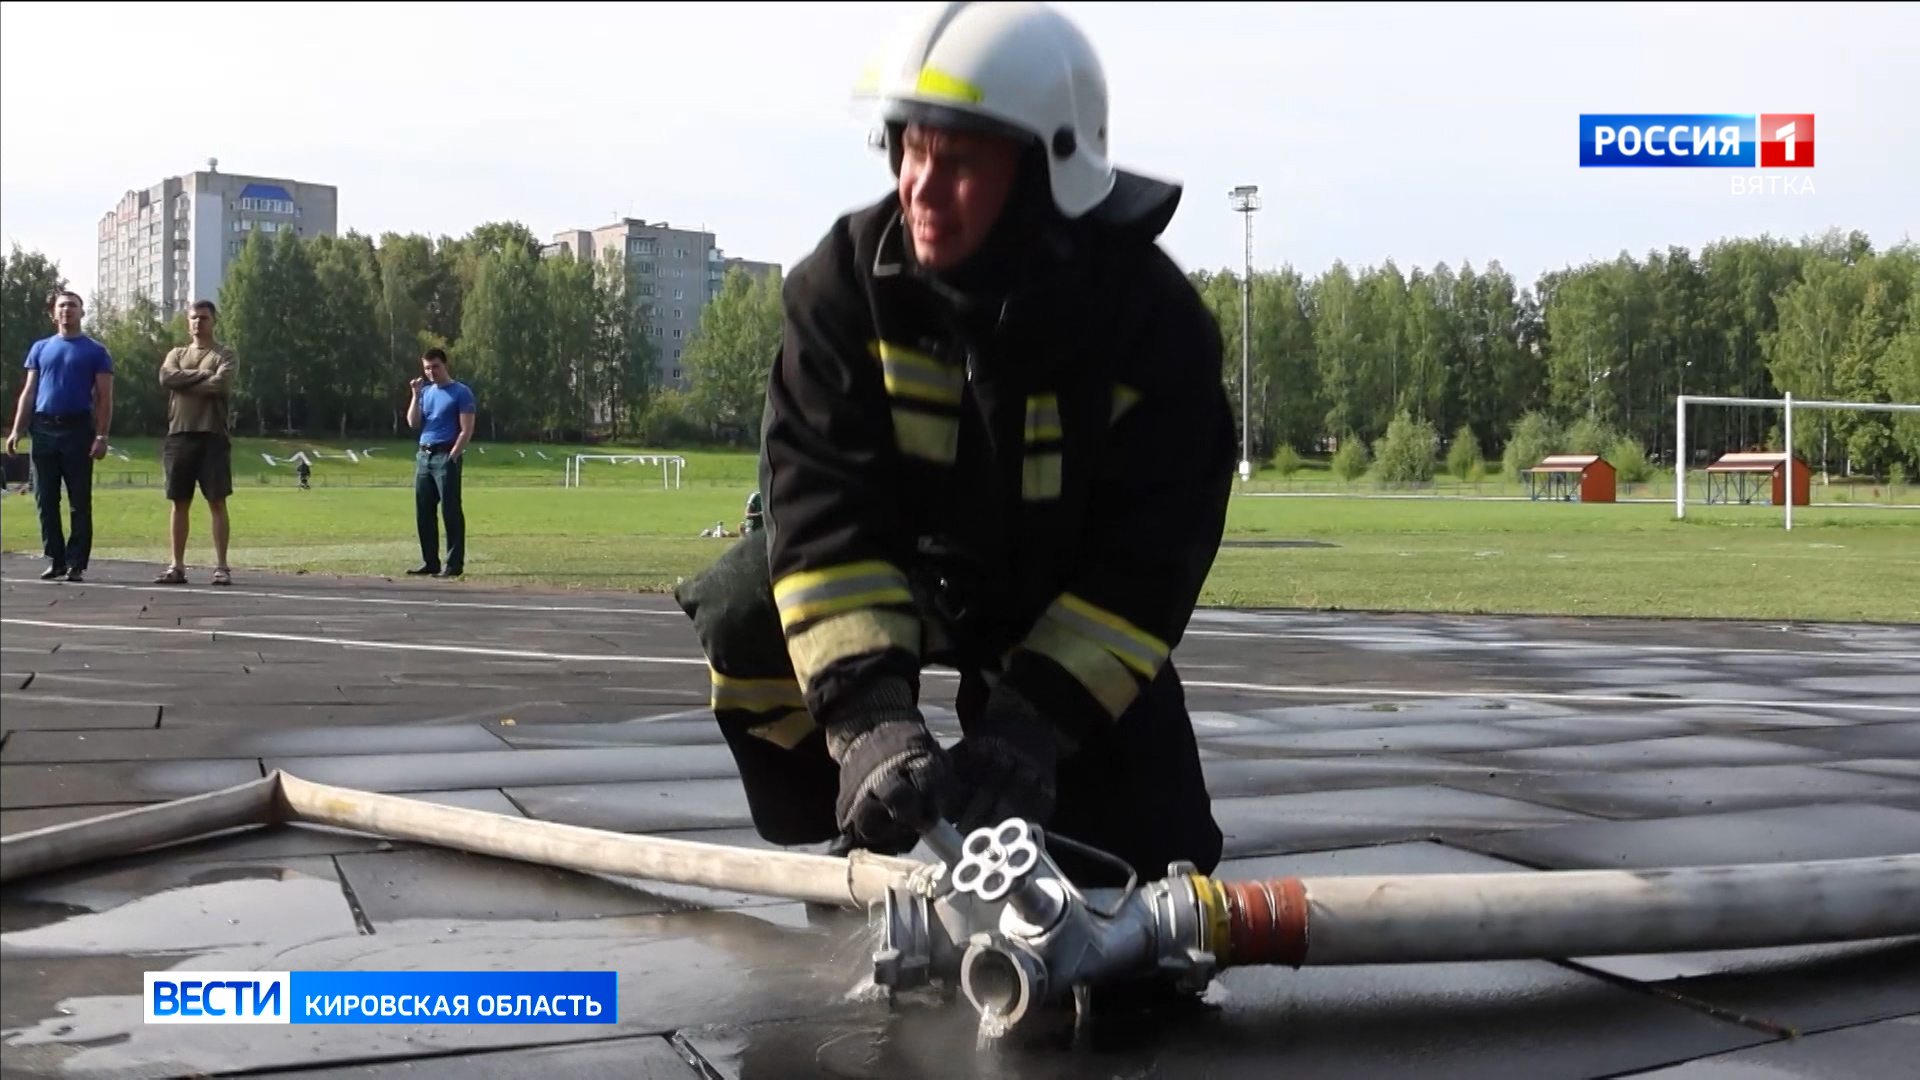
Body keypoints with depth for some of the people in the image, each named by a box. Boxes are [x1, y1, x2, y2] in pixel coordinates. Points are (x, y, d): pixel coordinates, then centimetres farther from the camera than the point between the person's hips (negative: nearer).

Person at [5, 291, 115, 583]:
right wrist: (16, 430, 3)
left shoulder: (95, 351, 4)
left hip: (78, 429, -3)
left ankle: (77, 563, 3)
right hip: (43, 430, 3)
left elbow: (104, 398, 0)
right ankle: (55, 559, 12)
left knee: (80, 500, -1)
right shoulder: (40, 348, 14)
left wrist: (101, 436, -11)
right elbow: (29, 393, 13)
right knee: (46, 499, 4)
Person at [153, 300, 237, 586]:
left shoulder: (224, 355, 5)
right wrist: (202, 374, -8)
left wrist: (184, 383, -4)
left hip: (212, 435, -4)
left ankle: (221, 566, -3)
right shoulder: (176, 354, 18)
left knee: (217, 501, -4)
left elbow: (220, 385, -13)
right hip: (180, 435, 4)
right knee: (178, 502, 4)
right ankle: (177, 566, 8)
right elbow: (166, 377, -4)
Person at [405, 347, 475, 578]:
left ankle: (454, 564, -6)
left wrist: (452, 456, -15)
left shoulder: (460, 392, -3)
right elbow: (413, 423, 9)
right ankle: (429, 562, 14)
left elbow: (466, 429, -8)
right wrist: (415, 395, 0)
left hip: (446, 456, -7)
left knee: (450, 511, -7)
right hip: (423, 455, 7)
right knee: (423, 512, 7)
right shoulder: (426, 392, 16)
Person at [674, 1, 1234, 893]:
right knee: (749, 619, -25)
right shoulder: (849, 278, -26)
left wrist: (1026, 724, -40)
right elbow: (821, 504, -32)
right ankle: (868, 829, 3)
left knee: (1147, 853, -12)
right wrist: (869, 712, -44)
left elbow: (1144, 564, -30)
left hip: (1067, 597, -1)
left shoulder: (1157, 322, -28)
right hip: (899, 559, 2)